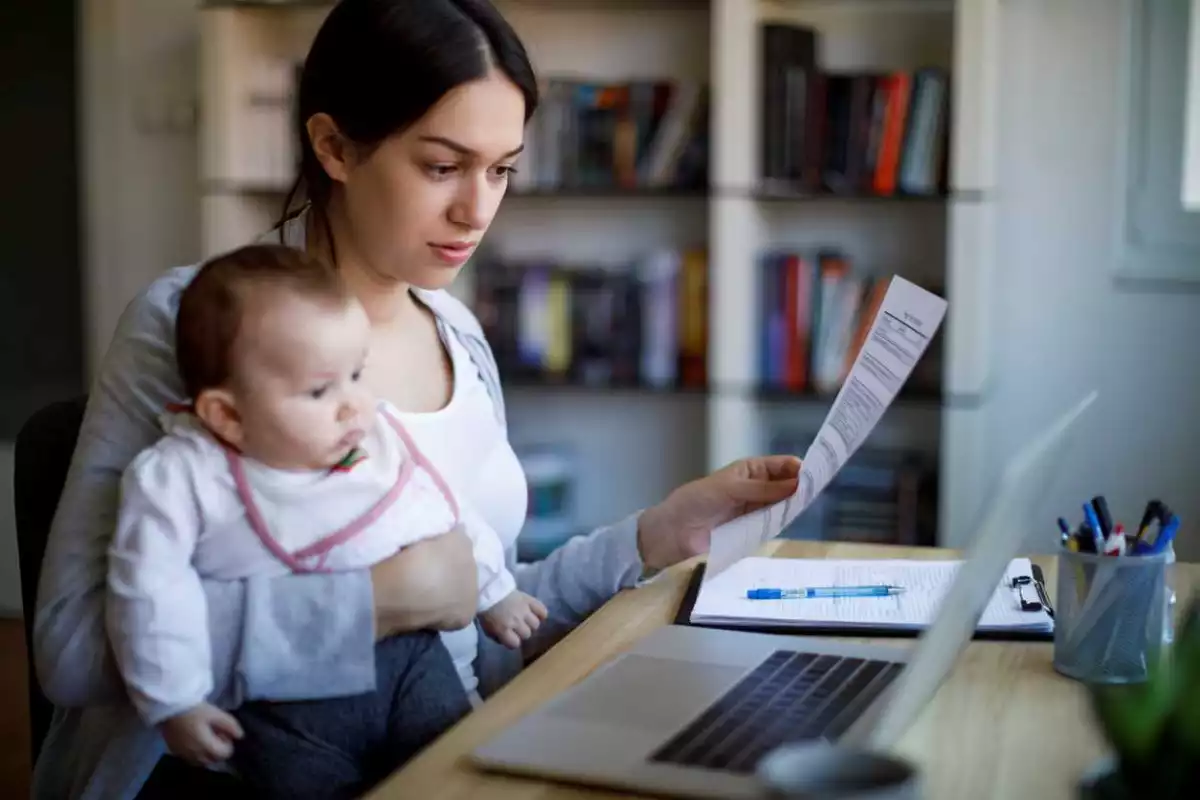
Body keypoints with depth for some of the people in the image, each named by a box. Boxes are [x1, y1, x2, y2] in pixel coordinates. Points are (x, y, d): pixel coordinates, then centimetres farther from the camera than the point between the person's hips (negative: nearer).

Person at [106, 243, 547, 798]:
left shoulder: (381, 437, 4)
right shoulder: (181, 478, -10)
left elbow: (446, 514, 17)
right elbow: (152, 590, -11)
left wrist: (493, 591, 27)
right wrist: (175, 701, -11)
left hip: (407, 659, 4)